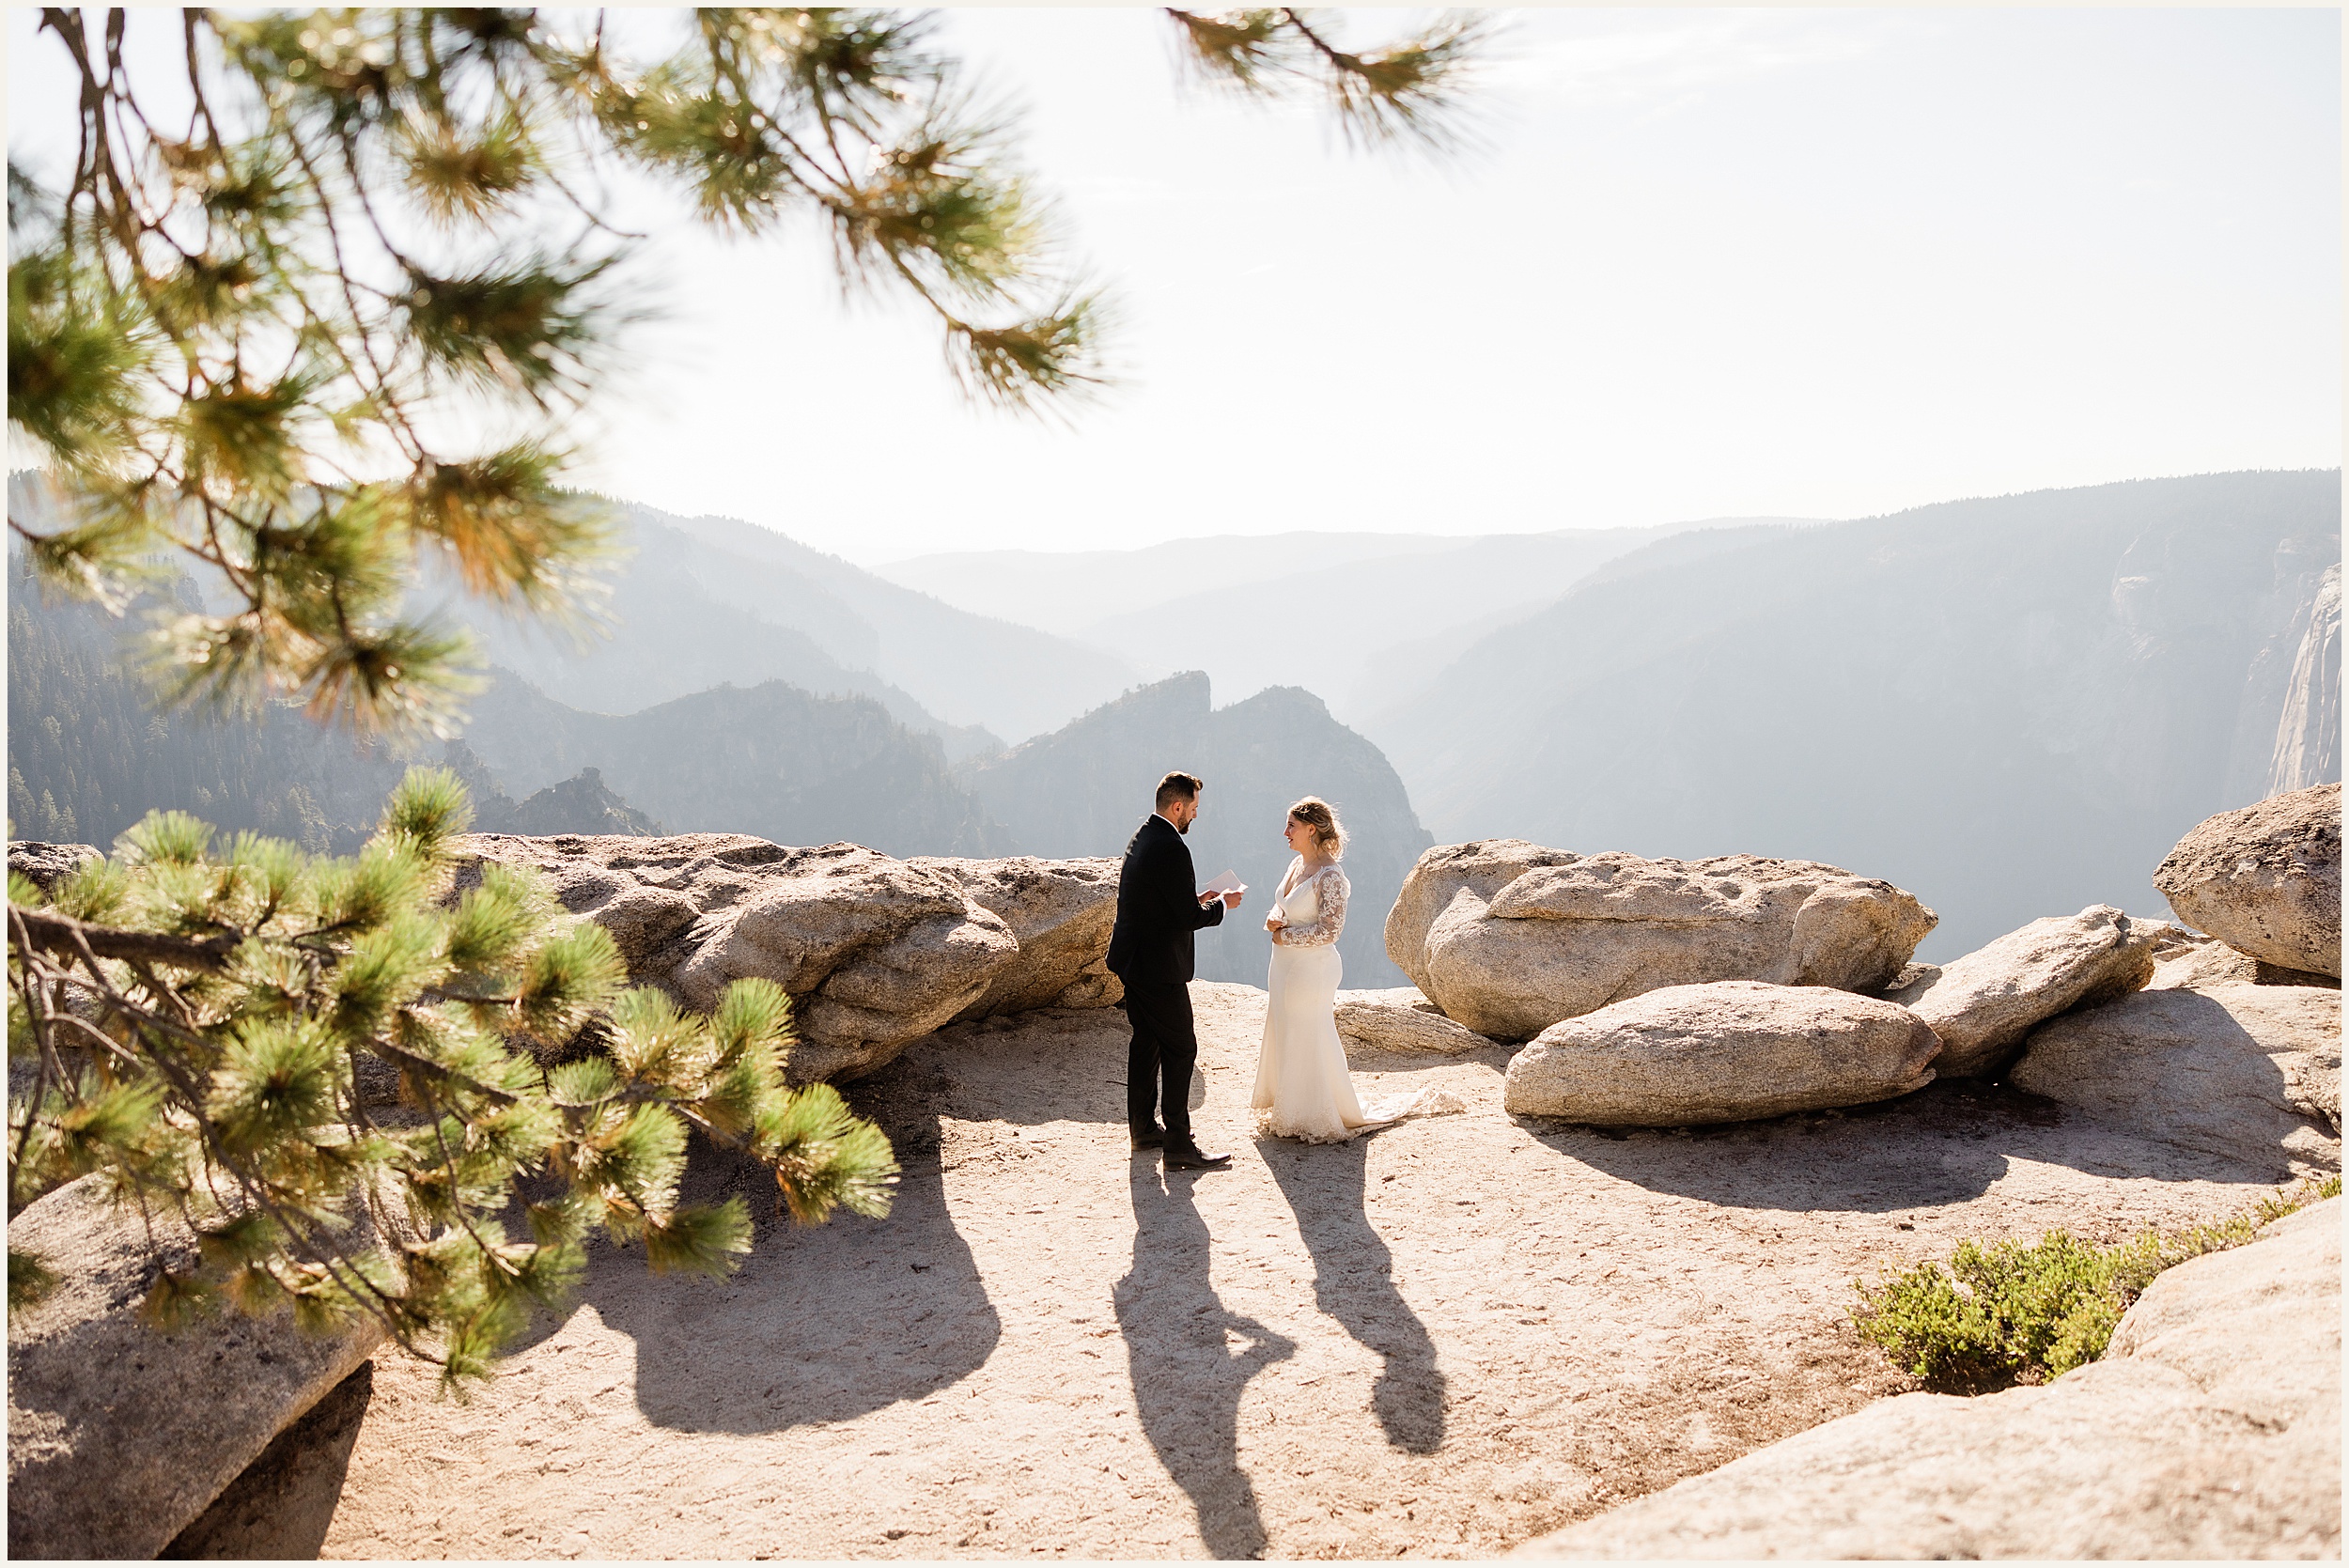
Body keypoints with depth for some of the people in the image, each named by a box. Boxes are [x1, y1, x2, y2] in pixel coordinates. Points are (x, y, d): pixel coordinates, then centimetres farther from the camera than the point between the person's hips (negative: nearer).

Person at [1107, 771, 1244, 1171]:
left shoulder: (1141, 837, 9)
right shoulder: (1172, 850, -22)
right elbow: (1190, 918, -21)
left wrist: (1195, 899, 13)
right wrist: (1221, 904, -4)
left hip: (1130, 961, 10)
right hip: (1159, 966, -10)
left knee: (1146, 1041, 18)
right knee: (1180, 1049, -4)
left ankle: (1144, 1128, 28)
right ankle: (1179, 1145, -3)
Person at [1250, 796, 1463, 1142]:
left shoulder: (1329, 876, -20)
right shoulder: (1297, 864, 7)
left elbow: (1328, 930, -23)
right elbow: (1279, 906, 18)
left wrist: (1286, 936, -13)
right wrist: (1274, 920, -5)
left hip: (1312, 969, -9)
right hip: (1286, 968, 9)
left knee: (1310, 1043, 2)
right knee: (1284, 1039, 17)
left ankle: (1320, 1120, 17)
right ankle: (1290, 1111, 31)